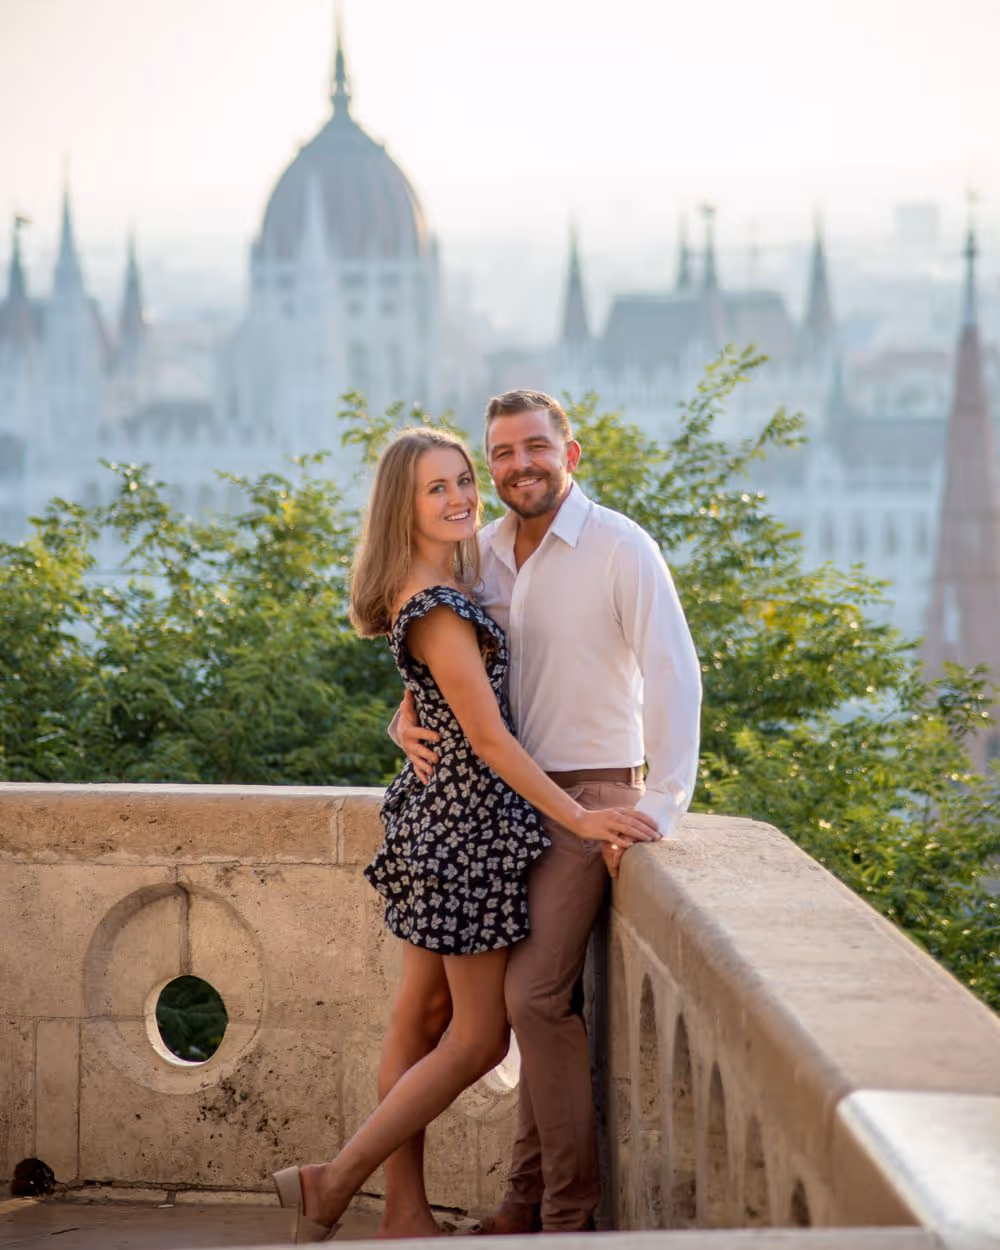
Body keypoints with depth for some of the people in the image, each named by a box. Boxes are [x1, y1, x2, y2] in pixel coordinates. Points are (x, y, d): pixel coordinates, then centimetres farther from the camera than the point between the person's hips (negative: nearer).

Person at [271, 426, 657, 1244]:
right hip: (469, 822, -10)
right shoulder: (438, 608, -21)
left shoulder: (434, 592, 9)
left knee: (423, 1017, 12)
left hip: (437, 816, 10)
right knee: (478, 1038, -2)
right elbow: (488, 738, -22)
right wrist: (579, 818, -21)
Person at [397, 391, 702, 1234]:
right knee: (545, 1000, 10)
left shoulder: (620, 548, -12)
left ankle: (571, 1210, -5)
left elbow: (675, 678, -17)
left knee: (537, 996, -13)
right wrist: (410, 722, -4)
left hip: (588, 796, -6)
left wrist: (658, 813, -21)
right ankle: (531, 1200, 15)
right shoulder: (488, 554, 8)